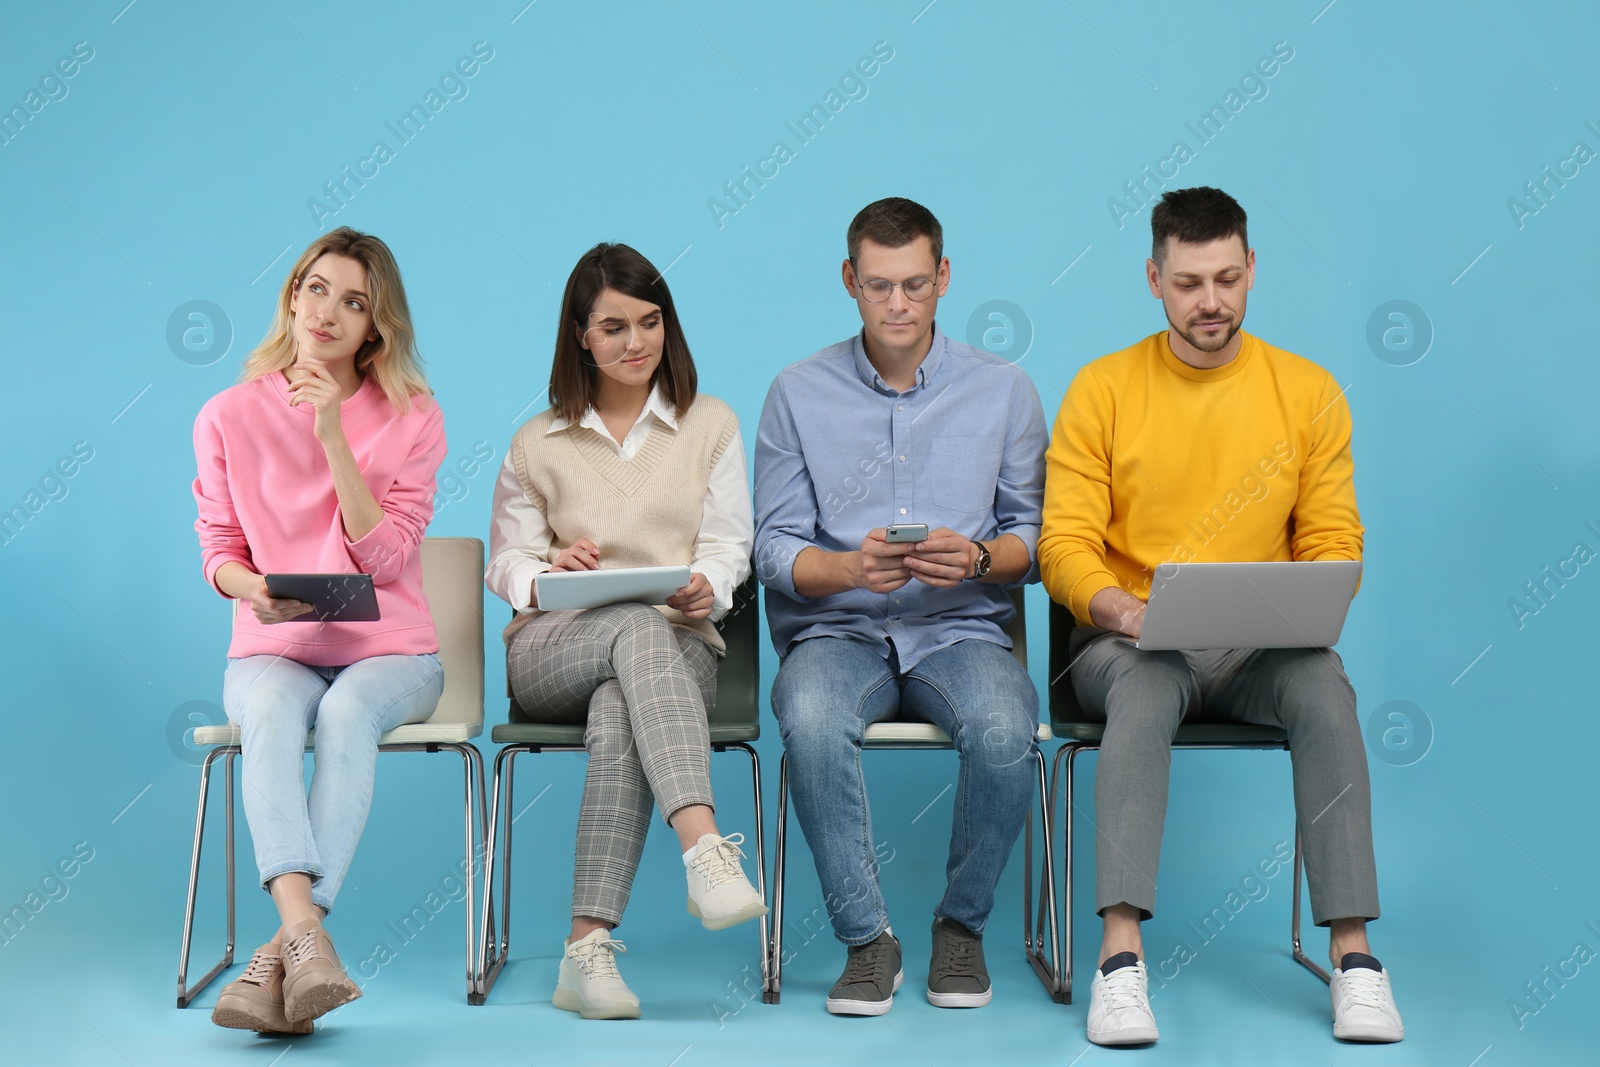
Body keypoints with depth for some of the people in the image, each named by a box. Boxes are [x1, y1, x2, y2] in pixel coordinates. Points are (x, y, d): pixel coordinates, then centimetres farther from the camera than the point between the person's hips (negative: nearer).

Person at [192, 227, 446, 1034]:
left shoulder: (412, 418, 2)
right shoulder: (229, 416, 6)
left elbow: (385, 558, -6)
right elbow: (219, 550, 8)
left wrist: (333, 436, -14)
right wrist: (253, 589, -16)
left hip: (387, 651, -1)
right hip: (273, 650, 1)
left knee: (346, 712, -36)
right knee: (271, 710, -36)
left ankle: (282, 954, -42)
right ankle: (307, 936, -50)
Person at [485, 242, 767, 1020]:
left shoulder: (711, 424, 16)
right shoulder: (537, 444, 18)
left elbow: (729, 546, 7)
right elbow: (506, 560, 15)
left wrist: (707, 588, -16)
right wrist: (547, 575, -9)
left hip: (678, 647, 0)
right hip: (553, 649, 0)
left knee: (619, 711, -39)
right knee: (641, 630, -38)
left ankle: (588, 949, -44)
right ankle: (705, 851, -53)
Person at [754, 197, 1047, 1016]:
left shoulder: (1003, 391, 7)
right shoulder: (798, 394, 6)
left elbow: (1035, 536, 7)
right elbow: (775, 549, 2)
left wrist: (976, 559, -15)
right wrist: (851, 567, -19)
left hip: (961, 631, 0)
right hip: (836, 631, 0)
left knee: (1004, 730, -33)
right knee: (811, 720, -35)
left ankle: (962, 924, -5)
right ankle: (866, 939, -16)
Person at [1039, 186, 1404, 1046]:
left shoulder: (1307, 391, 5)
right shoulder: (1103, 389, 0)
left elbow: (1333, 543, 5)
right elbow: (1065, 546, -4)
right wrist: (1124, 612, -24)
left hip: (1260, 650, 2)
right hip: (1129, 642, -1)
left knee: (1324, 687, -31)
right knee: (1144, 692, -36)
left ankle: (1353, 952, -27)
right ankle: (1120, 958, -39)